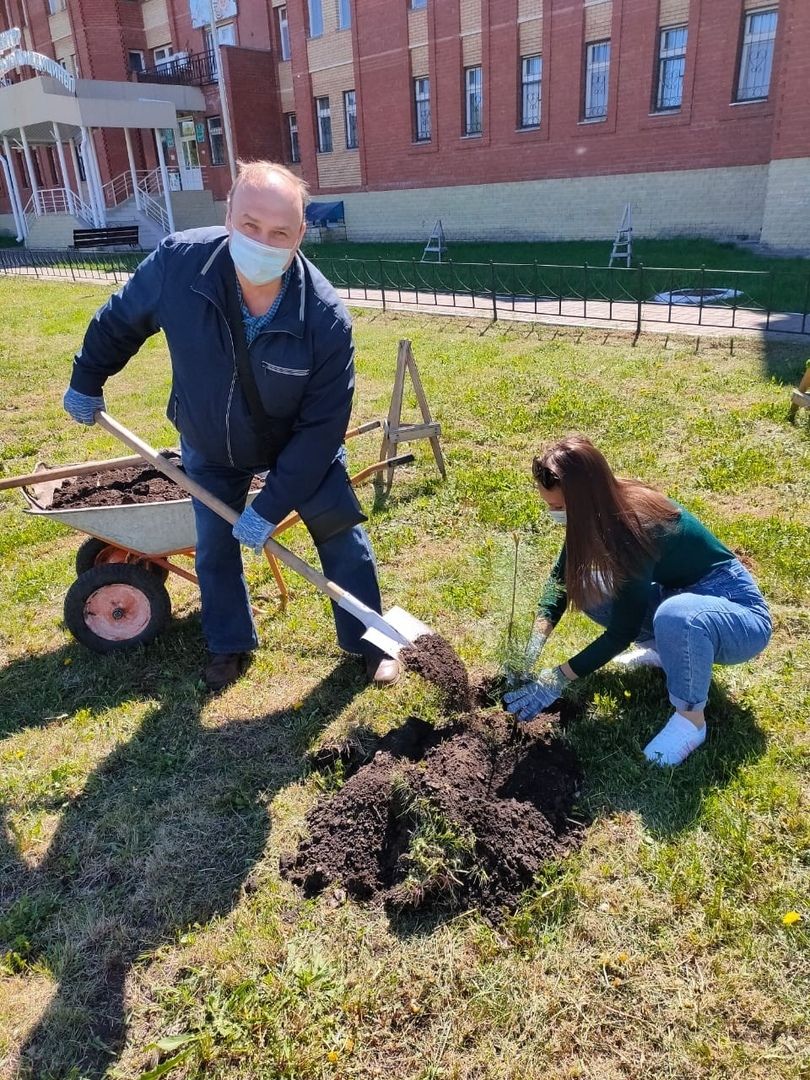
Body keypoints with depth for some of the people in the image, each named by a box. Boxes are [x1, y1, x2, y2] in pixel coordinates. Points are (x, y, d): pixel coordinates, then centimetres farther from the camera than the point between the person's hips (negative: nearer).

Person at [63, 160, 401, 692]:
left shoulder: (327, 318, -34)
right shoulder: (178, 261, -29)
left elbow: (322, 426, -27)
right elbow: (119, 322, -7)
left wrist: (271, 507, -27)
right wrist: (87, 381, 6)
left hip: (301, 446, -1)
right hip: (210, 447, 2)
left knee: (343, 538, 5)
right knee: (214, 549, 12)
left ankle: (369, 643, 28)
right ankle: (231, 646, 36)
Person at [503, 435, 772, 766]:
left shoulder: (636, 528, -33)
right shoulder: (604, 508, -11)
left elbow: (623, 630, -25)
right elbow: (562, 576, -5)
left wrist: (557, 679, -21)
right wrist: (533, 644, -17)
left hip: (741, 614, -7)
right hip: (677, 595, 7)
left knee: (675, 615, -40)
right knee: (585, 584, -5)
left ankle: (691, 718, -14)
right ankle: (661, 647, 10)